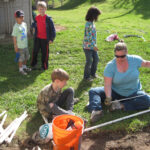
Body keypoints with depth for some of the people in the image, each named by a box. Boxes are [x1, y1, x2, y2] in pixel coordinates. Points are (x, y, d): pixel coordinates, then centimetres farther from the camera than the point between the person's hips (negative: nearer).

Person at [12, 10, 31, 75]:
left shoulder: (24, 24, 4)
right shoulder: (16, 27, -17)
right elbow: (14, 37, -15)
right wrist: (15, 46, -14)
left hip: (25, 45, 8)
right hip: (20, 46, -8)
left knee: (26, 57, 20)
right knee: (21, 58, 3)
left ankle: (24, 67, 39)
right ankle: (20, 69, 20)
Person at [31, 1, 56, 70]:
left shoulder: (48, 18, -11)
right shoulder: (36, 18, 3)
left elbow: (52, 29, -10)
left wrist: (51, 39, -13)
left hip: (45, 39, -4)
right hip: (37, 38, 4)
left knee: (45, 52, 6)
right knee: (35, 51, 8)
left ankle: (44, 66, 20)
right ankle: (34, 64, 24)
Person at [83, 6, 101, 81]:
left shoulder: (92, 23, 7)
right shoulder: (88, 24, -21)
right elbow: (89, 37, -24)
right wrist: (94, 46, -20)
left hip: (93, 45, 9)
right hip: (88, 46, -9)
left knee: (96, 59, 15)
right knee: (89, 61, 1)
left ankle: (92, 73, 33)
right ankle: (86, 76, 18)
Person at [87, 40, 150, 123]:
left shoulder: (134, 60, -10)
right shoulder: (110, 66, -16)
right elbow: (107, 84, -22)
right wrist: (108, 97, -37)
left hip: (134, 93, 1)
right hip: (115, 92, 0)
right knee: (93, 91, -17)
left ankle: (122, 106, -28)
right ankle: (96, 110, -42)